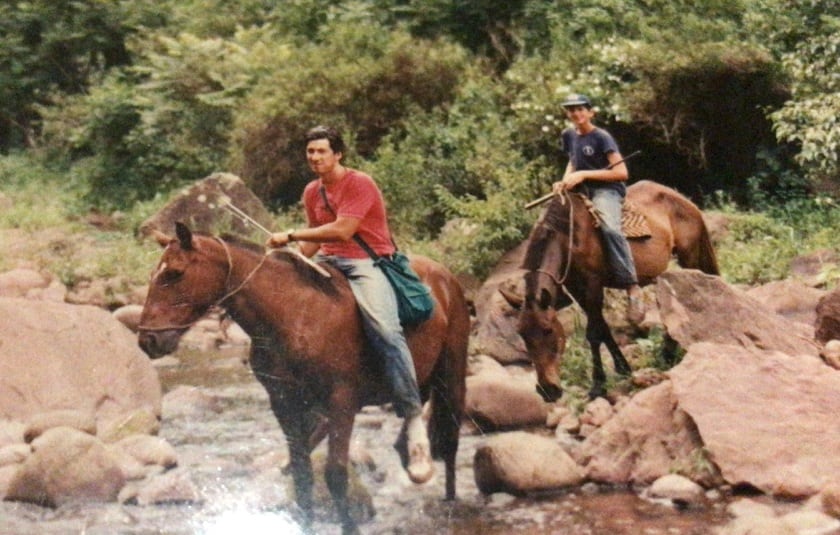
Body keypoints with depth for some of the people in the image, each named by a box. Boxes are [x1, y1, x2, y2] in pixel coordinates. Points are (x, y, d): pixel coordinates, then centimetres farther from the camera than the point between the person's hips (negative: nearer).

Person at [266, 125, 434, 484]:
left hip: (366, 262, -8)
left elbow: (342, 230, -21)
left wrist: (290, 235, -19)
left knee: (386, 332, -30)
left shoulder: (360, 184, -10)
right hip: (328, 262, 8)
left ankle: (414, 425, -34)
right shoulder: (312, 192, 14)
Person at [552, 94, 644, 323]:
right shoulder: (569, 135, 10)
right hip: (580, 191, 8)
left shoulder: (602, 137, -10)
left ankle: (633, 290, -38)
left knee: (610, 228, -34)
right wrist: (566, 180, 6)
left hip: (607, 189, -8)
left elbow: (621, 173, -16)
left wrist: (584, 174, -20)